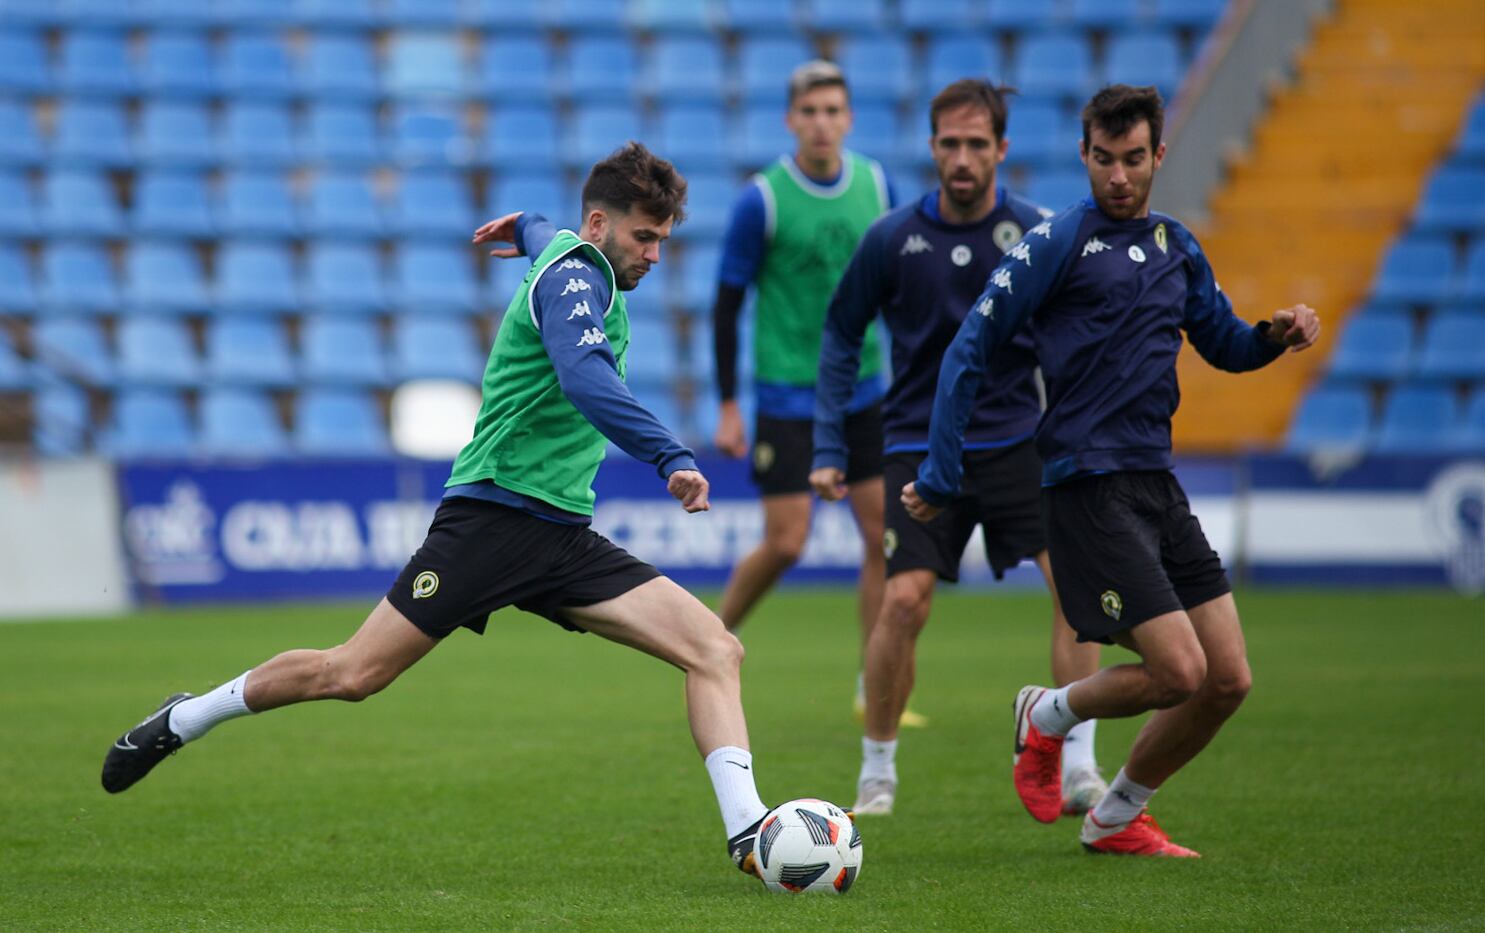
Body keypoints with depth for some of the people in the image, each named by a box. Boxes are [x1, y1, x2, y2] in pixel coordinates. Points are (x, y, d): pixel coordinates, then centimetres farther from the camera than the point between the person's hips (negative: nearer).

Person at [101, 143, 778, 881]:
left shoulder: (576, 262, 16)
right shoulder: (573, 275, -12)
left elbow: (545, 237, 44)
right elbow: (586, 380, -33)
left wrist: (527, 227, 66)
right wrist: (670, 458, -40)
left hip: (562, 536, 9)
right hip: (493, 512, -9)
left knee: (715, 650, -8)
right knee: (352, 674, -6)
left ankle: (747, 833, -14)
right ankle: (181, 721, 16)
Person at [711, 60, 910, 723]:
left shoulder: (876, 187, 1)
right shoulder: (762, 200, -12)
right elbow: (727, 303, -5)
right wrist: (727, 407, -6)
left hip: (863, 391, 5)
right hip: (787, 396, -4)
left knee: (884, 536, -1)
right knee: (785, 544, -7)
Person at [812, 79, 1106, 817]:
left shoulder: (1037, 235, -3)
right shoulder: (893, 239, -3)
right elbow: (841, 337, 8)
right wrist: (829, 448, 4)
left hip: (1017, 440, 1)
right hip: (920, 446, -1)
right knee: (904, 600, -14)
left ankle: (1078, 769, -11)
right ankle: (877, 774, 7)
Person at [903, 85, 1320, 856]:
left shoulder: (1175, 247, 14)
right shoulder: (1058, 242, -6)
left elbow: (1225, 345, 25)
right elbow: (971, 351, -6)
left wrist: (1276, 334, 2)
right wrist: (940, 475, -9)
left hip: (1158, 486, 7)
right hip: (1089, 488, -7)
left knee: (1229, 679, 3)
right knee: (1178, 671, -16)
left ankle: (1115, 819, 20)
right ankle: (1048, 717, 13)